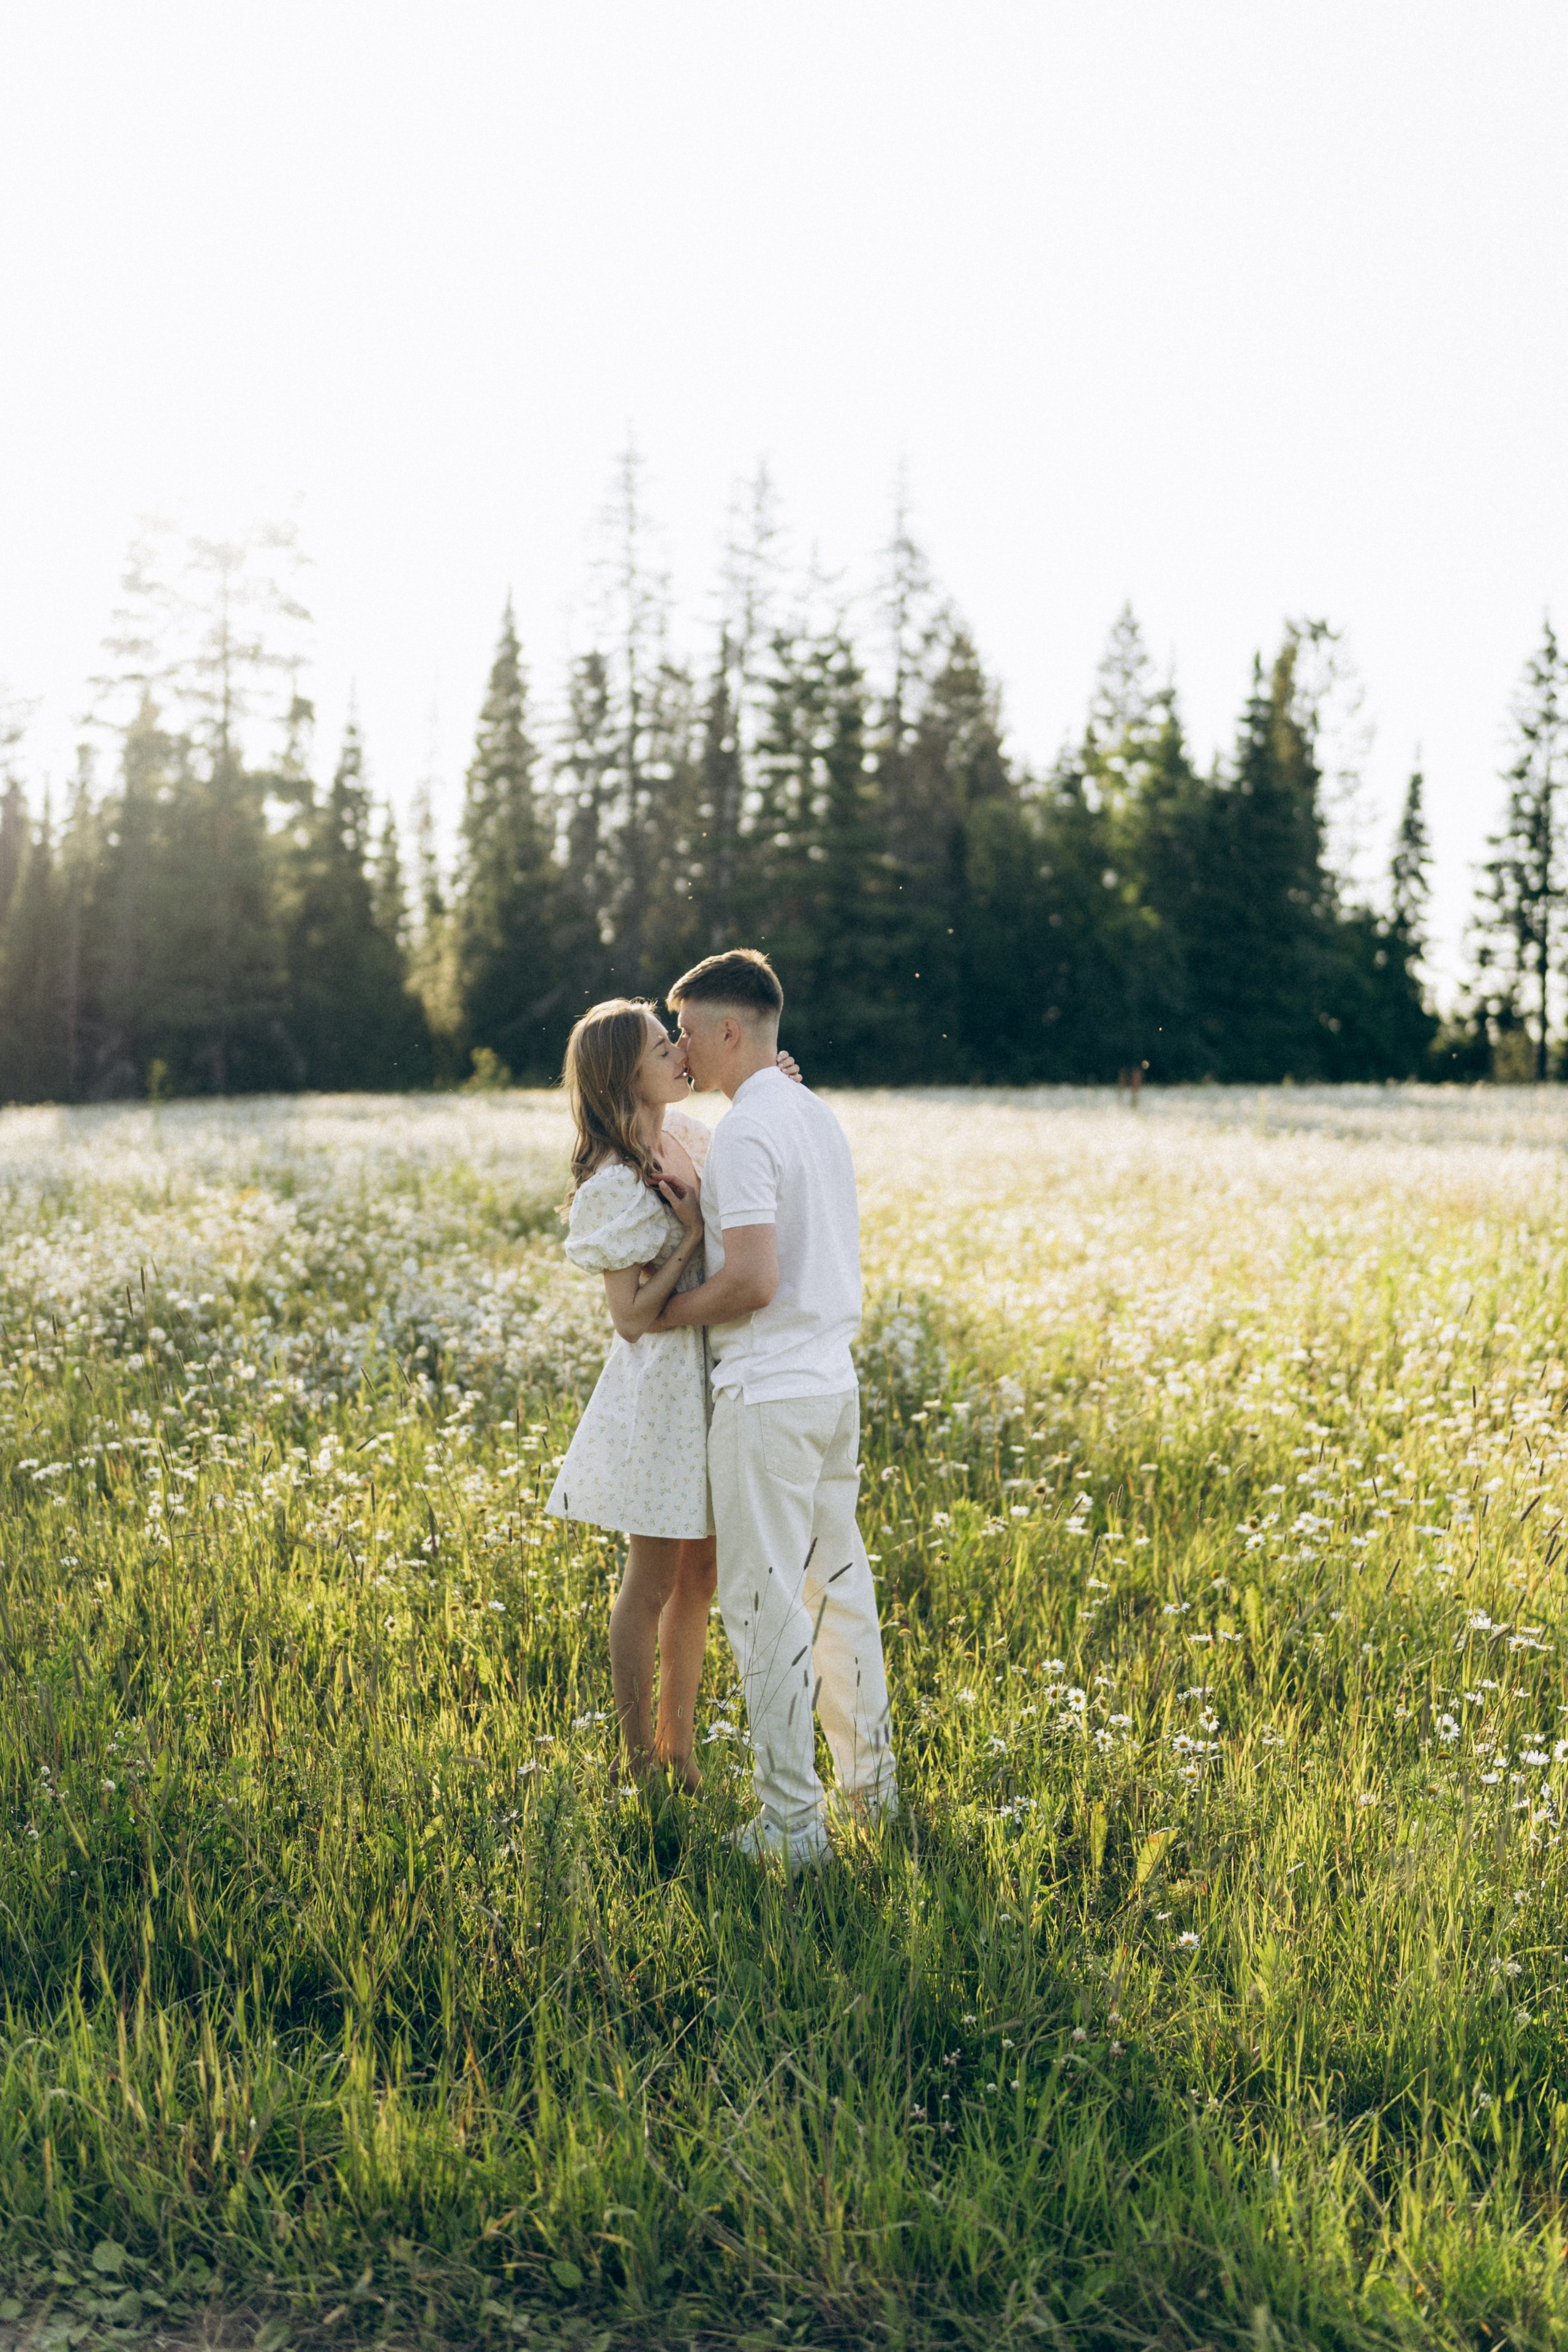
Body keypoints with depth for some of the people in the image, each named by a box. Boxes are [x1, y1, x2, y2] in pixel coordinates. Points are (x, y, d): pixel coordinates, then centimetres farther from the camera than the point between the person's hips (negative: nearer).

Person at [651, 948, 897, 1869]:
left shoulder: (745, 1131, -17)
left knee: (767, 1603, -1)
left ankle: (792, 1821, 5)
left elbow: (752, 1282, -23)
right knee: (840, 1582, 18)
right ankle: (872, 1779, 29)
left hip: (768, 1394, -9)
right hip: (835, 1379, 9)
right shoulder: (820, 1116, 11)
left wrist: (665, 1313, -7)